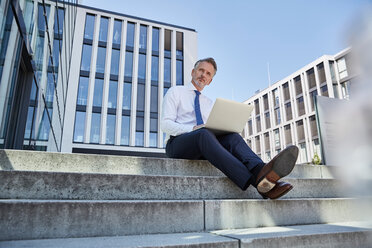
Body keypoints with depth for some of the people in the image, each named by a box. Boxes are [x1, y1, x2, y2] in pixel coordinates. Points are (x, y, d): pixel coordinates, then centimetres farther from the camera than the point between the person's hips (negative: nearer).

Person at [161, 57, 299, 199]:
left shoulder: (209, 103, 26)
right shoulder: (175, 92, 11)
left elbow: (214, 129, 18)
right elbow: (165, 124, -3)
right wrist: (193, 129, -20)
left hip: (203, 148, 5)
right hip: (177, 143, -4)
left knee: (232, 137, -25)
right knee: (204, 134, -37)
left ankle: (260, 170, -55)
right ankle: (256, 181, -55)